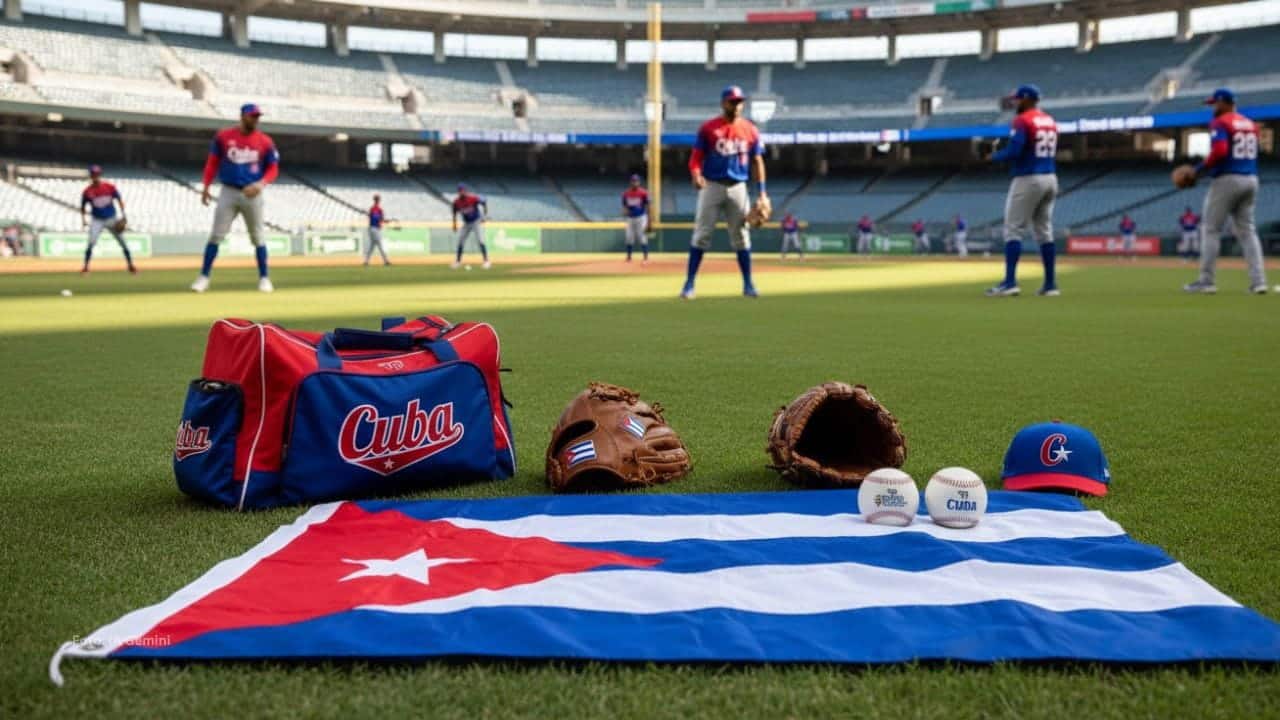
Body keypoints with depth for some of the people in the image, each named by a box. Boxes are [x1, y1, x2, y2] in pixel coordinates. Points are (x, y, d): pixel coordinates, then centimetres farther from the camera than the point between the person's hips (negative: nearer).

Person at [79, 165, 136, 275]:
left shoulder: (110, 187, -7)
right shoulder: (87, 191, -7)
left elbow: (119, 200, 1)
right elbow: (83, 207, 5)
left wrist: (123, 215, -8)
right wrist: (83, 219, -8)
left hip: (111, 219, 1)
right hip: (97, 220, -1)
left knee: (123, 242, 2)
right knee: (91, 242, -15)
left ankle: (131, 265, 14)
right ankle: (85, 267, -5)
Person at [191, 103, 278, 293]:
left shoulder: (265, 141, 0)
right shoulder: (223, 136, 1)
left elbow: (273, 169, 3)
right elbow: (212, 162, 7)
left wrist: (260, 184, -15)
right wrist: (206, 187, 2)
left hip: (252, 195, 0)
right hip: (228, 192, 0)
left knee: (258, 237, 6)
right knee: (216, 235, -2)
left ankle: (264, 278, 16)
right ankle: (204, 277, 2)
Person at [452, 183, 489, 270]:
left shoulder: (473, 198, -23)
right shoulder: (456, 201, -10)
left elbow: (484, 203, -10)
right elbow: (455, 213, 8)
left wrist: (485, 215, -15)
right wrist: (454, 223, 6)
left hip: (477, 222, -5)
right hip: (466, 223, 5)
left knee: (480, 241, -14)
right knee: (460, 242, 8)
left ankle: (486, 261, -11)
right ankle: (458, 261, 22)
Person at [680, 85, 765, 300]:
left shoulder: (750, 130, 6)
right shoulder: (708, 128, -1)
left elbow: (757, 161, 9)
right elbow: (696, 157, -3)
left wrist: (762, 192, 2)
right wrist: (696, 174, -24)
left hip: (738, 188, 2)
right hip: (711, 186, -2)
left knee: (741, 235, 5)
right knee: (702, 234, -4)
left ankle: (748, 284, 12)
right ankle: (689, 283, -1)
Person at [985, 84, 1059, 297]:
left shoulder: (1022, 120, -10)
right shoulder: (1050, 121, 15)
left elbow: (1014, 151, -20)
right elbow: (1049, 151, 19)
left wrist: (995, 156, -2)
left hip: (1028, 179, -8)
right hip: (1050, 178, 8)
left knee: (1013, 229, -5)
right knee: (1044, 231, 11)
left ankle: (1010, 282, -13)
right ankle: (1050, 284, 11)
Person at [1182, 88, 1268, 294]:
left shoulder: (1220, 123, -8)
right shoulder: (1250, 124, 16)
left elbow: (1219, 151, -23)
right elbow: (1249, 153, 17)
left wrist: (1202, 168, -9)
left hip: (1227, 179, -7)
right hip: (1251, 179, 7)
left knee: (1210, 229, 1)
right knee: (1247, 230, 9)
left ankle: (1207, 281, 0)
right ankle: (1258, 281, 1)